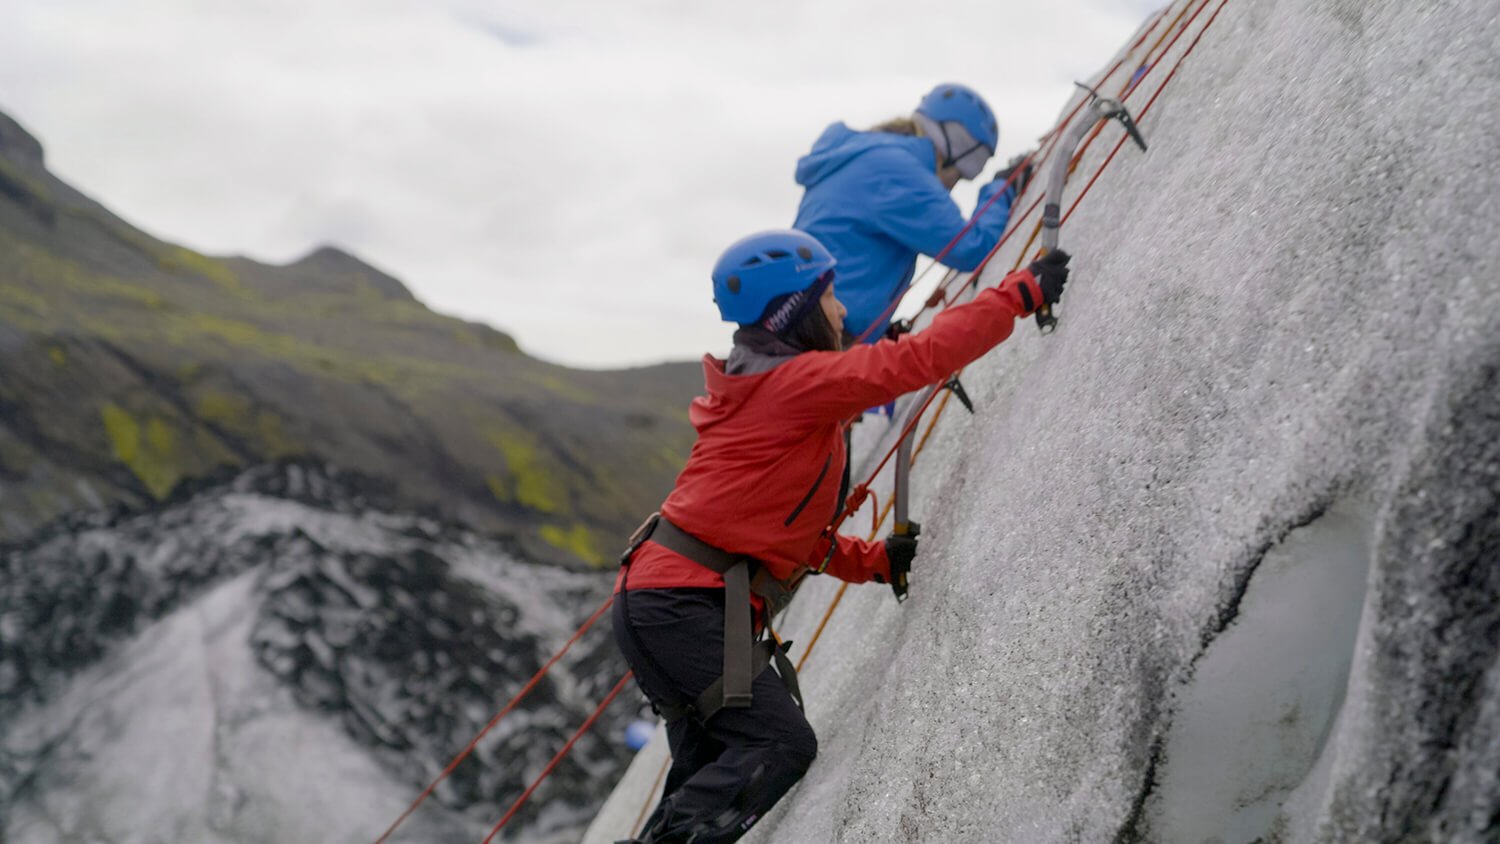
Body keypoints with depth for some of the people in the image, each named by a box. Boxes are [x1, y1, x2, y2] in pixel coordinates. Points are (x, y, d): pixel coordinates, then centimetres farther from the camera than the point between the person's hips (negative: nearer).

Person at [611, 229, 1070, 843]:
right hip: (683, 603, -10)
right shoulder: (797, 379, -9)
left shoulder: (764, 388, 22)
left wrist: (873, 561, 15)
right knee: (782, 744, -14)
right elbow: (921, 358, -18)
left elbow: (791, 532, 24)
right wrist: (1023, 292, -10)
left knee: (709, 770, 12)